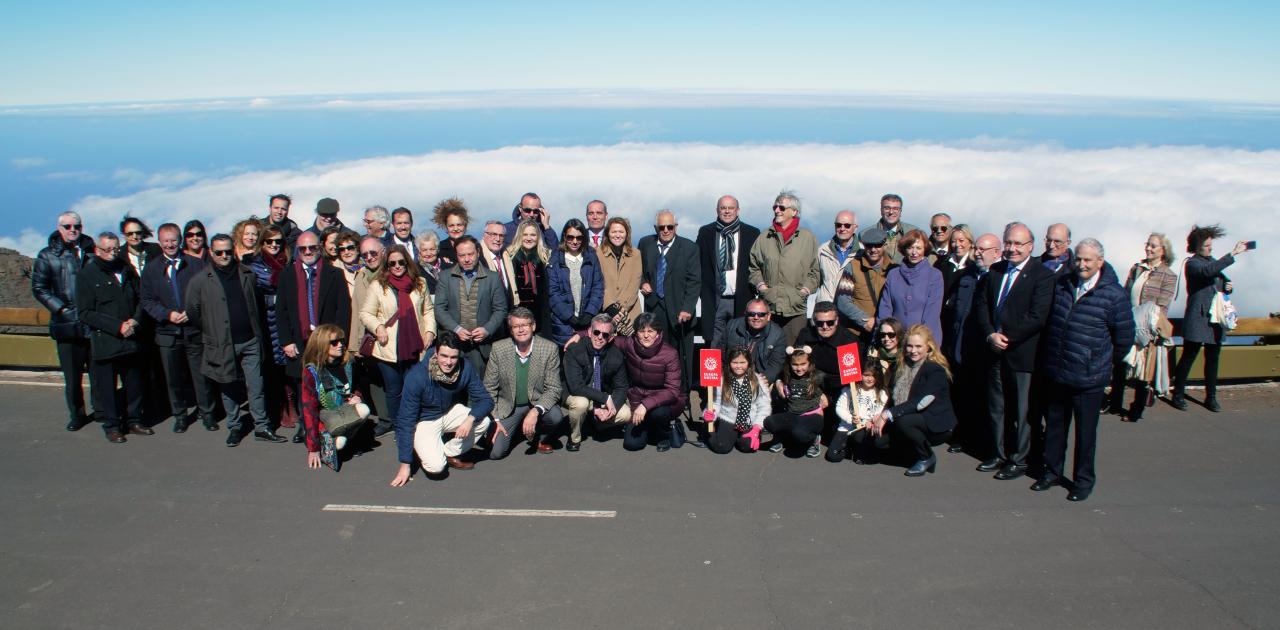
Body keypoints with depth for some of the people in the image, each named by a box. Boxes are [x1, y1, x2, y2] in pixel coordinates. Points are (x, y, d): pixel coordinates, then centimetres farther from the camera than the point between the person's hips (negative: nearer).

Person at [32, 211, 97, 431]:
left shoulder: (93, 252, 6)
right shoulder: (47, 256, 4)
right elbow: (39, 288, 3)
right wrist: (60, 309, -8)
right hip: (67, 326, 0)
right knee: (72, 375, 5)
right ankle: (77, 414, 19)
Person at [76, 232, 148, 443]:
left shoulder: (127, 270, 11)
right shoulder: (87, 275, -2)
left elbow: (141, 299, 15)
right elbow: (85, 313, -8)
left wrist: (135, 320, -5)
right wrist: (117, 327, -15)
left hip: (130, 339, 4)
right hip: (103, 343, -4)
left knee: (134, 384, 9)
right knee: (106, 386, 3)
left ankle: (134, 420, 24)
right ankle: (111, 425, 17)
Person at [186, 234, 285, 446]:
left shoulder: (247, 275, 6)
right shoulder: (200, 280, -2)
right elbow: (193, 311, 4)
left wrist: (255, 329, 11)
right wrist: (212, 331, 6)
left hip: (250, 341, 1)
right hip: (222, 345, -1)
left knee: (256, 387, 2)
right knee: (228, 389, 10)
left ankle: (262, 428, 10)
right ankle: (235, 427, 24)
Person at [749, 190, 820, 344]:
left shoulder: (808, 238, 8)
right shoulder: (764, 238, 10)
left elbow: (815, 270, 10)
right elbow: (754, 266, 15)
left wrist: (806, 288, -2)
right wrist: (760, 284, 1)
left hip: (795, 308, -1)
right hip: (768, 306, 1)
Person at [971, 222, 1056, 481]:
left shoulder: (1042, 275, -10)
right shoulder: (994, 271, 9)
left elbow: (1037, 317, -17)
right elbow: (980, 306, 6)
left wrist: (1007, 338, -16)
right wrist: (990, 335, -9)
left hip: (1023, 354, -5)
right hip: (995, 352, 6)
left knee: (1021, 410, 6)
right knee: (996, 407, 16)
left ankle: (1018, 460, 19)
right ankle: (998, 454, 29)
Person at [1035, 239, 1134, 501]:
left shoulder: (1115, 294, -12)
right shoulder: (1061, 285, 2)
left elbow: (1124, 338, -3)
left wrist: (1102, 361, 6)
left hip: (1088, 378, -4)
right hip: (1056, 373, 4)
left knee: (1086, 431, 9)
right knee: (1054, 426, 16)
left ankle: (1084, 479, 25)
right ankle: (1052, 472, 31)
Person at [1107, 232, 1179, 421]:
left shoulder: (1169, 276, -5)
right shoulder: (1136, 268, 7)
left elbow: (1161, 308, -11)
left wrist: (1142, 321, -19)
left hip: (1148, 331, -4)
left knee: (1143, 371, 5)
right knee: (1119, 366, 10)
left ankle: (1136, 411, 18)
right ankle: (1115, 404, 25)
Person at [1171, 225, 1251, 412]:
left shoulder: (1213, 261, 16)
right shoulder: (1192, 263, -8)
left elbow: (1221, 283, 25)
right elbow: (1209, 271, -30)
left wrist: (1228, 287, 2)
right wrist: (1233, 254, -31)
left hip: (1215, 319, 7)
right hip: (1197, 319, -7)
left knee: (1213, 359, 10)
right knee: (1188, 358, -3)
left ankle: (1211, 397, 17)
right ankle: (1178, 395, 4)